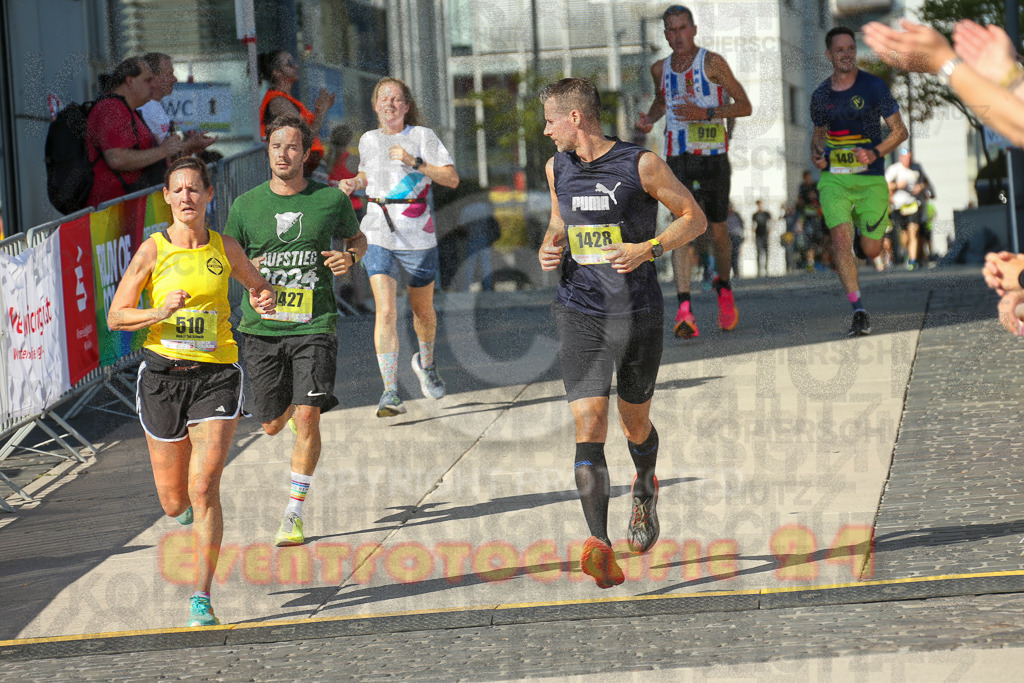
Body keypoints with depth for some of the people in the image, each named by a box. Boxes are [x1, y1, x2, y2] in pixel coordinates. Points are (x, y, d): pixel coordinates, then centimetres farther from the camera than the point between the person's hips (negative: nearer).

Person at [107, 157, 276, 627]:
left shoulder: (225, 249, 2)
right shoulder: (152, 252, -3)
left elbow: (257, 285, 22)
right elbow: (115, 317, -2)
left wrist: (264, 299, -2)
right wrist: (160, 313, -20)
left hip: (216, 375, 0)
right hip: (162, 375, 0)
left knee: (204, 487, -15)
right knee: (174, 503, 9)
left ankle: (201, 598, -12)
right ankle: (187, 505, 48)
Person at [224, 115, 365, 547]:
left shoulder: (331, 200, 0)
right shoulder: (246, 206, 2)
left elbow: (357, 239, 18)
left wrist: (349, 258, -5)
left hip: (313, 325, -2)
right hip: (262, 328, 2)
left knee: (306, 418, -15)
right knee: (272, 425, 9)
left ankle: (294, 515, -6)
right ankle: (295, 404, 48)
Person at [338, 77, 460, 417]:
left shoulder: (422, 136, -2)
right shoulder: (368, 140, 9)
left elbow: (452, 179, -9)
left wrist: (414, 162, -20)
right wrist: (354, 183, 6)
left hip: (418, 237, -1)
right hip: (378, 236, 1)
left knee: (422, 309, 14)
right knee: (385, 311, -15)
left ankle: (426, 363, 47)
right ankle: (390, 392, -18)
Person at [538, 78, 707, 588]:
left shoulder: (640, 164, -8)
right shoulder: (558, 168, 8)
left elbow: (695, 218, -2)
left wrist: (647, 250, -16)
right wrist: (548, 249, 2)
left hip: (638, 313, -2)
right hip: (578, 312, 2)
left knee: (635, 424, 13)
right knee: (588, 426, -14)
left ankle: (645, 490, 48)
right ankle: (599, 545, -22)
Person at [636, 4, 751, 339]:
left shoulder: (712, 62, -5)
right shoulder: (661, 69, 10)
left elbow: (744, 106, -6)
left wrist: (706, 113, -20)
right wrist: (649, 118, 9)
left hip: (713, 156, -2)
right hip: (677, 157, 2)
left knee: (717, 230, 7)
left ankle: (723, 288, 38)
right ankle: (684, 310, -26)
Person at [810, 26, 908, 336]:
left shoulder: (873, 86, -4)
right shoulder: (821, 95, 6)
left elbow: (899, 130, -2)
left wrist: (875, 153, -18)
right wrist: (816, 153, 1)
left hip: (870, 179, -1)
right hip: (833, 178, 1)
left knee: (871, 251, 2)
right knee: (840, 238, -18)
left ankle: (862, 234, 42)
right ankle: (858, 311, -17)